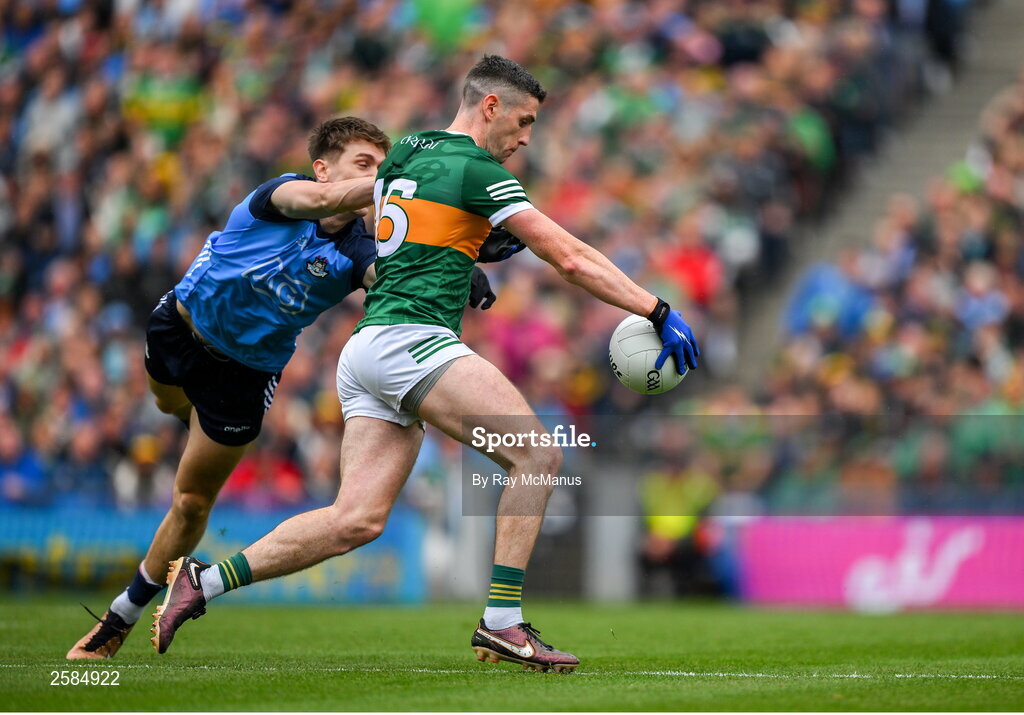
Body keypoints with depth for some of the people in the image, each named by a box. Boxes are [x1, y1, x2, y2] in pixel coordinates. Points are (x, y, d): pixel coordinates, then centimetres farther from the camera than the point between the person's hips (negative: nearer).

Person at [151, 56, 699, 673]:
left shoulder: (406, 153, 20)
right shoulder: (477, 170, -5)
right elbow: (572, 259, -7)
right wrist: (660, 312, -4)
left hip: (365, 348, 9)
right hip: (411, 340, -9)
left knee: (358, 520, 2)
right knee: (538, 456, -12)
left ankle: (204, 581, -1)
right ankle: (502, 623, -17)